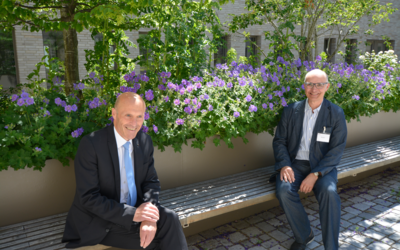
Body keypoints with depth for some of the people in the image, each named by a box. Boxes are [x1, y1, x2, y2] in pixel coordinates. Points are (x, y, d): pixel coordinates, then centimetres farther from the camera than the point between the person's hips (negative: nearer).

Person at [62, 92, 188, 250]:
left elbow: (151, 182, 2)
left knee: (169, 219, -21)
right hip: (99, 222, -5)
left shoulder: (145, 141, -2)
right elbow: (89, 198, -18)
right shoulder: (91, 144, -18)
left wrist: (149, 217, -17)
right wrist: (132, 214, -26)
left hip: (135, 211, 5)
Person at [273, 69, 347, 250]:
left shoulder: (336, 113, -1)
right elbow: (279, 141, 5)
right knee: (284, 191, -28)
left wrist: (315, 174, -19)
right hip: (294, 164, 1)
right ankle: (304, 235, -2)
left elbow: (337, 149, -6)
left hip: (321, 167, -1)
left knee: (329, 192, -32)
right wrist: (284, 165, -15)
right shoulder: (291, 111, 4)